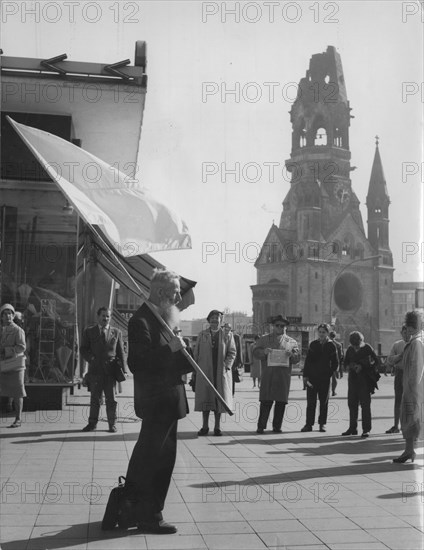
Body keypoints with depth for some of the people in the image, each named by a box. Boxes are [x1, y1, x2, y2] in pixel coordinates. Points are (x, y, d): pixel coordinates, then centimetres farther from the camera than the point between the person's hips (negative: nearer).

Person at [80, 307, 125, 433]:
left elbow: (120, 352, 11)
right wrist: (92, 359, -11)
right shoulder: (88, 331, 9)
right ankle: (92, 423, 15)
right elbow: (83, 350, 7)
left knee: (111, 399, 3)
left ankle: (112, 424, 11)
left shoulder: (116, 332, 11)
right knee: (95, 399, 5)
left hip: (110, 370, 0)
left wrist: (122, 370, 3)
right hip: (95, 370, 0)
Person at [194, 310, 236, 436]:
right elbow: (196, 353, 10)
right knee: (205, 398, 0)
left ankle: (217, 427, 8)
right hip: (205, 372, 1)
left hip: (221, 373, 0)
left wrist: (226, 366, -9)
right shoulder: (202, 335, 11)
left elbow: (232, 352, 4)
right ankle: (205, 426, 6)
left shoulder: (227, 335, 8)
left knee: (220, 399, 1)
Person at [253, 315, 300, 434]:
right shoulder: (264, 339, 14)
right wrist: (264, 352, -15)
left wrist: (291, 354, -12)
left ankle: (277, 426, 11)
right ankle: (261, 426, 1)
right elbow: (255, 353, 5)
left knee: (281, 402, 1)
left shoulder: (291, 342, 15)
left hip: (284, 376, 1)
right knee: (266, 401, -5)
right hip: (268, 375, -1)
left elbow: (297, 359, 9)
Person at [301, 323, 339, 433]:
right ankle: (309, 424, 3)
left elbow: (335, 363, 6)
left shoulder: (331, 346, 3)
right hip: (312, 377, 1)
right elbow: (307, 360, 7)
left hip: (325, 378, -1)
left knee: (324, 402, 5)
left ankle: (322, 424, 13)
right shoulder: (313, 344, 7)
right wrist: (305, 375, 1)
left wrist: (329, 373, -4)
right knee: (311, 402, 0)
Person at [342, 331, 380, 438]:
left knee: (365, 404, -6)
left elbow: (377, 362, -4)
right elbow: (346, 362, 16)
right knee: (352, 404, 6)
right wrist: (351, 366, -7)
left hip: (364, 379, -5)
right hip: (353, 379, 5)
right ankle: (352, 428, 14)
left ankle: (366, 429, -2)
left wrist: (363, 366, -12)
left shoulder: (367, 348, -5)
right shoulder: (350, 349, 7)